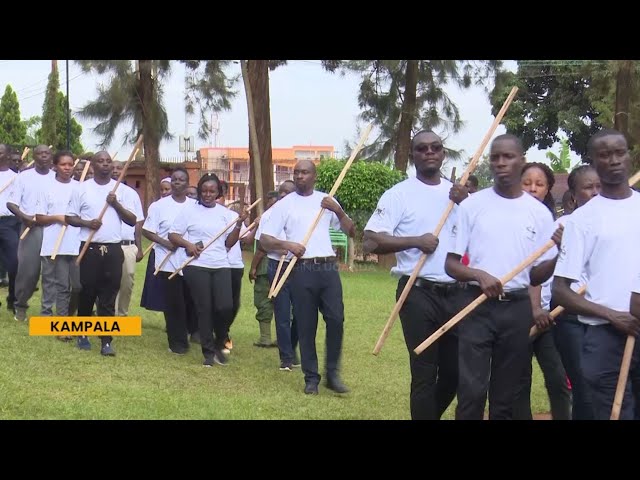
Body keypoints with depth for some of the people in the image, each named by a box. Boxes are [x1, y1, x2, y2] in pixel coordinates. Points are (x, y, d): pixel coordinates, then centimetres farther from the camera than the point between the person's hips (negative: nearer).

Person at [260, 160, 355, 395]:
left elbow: (351, 232, 9)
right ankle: (311, 378, 11)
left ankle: (333, 373, 8)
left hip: (328, 267, 2)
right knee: (306, 325, 2)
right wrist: (287, 245, -16)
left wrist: (338, 211, -6)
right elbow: (265, 239, 2)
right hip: (302, 270, -1)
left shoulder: (326, 200, 11)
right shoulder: (285, 204, 5)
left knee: (336, 319, -6)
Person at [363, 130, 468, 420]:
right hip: (419, 294, -5)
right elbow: (370, 242, -11)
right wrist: (416, 241, -17)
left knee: (455, 372, 14)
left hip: (456, 294, 5)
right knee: (424, 374, 3)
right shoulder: (399, 195, -4)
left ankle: (430, 413, 36)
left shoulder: (457, 193, 10)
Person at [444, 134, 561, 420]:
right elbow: (451, 264, 1)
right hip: (477, 306, -2)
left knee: (506, 394, 10)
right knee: (472, 391, -6)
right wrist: (479, 275, -19)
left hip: (517, 309, 2)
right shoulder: (472, 205, 0)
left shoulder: (539, 213, 4)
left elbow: (535, 276, 5)